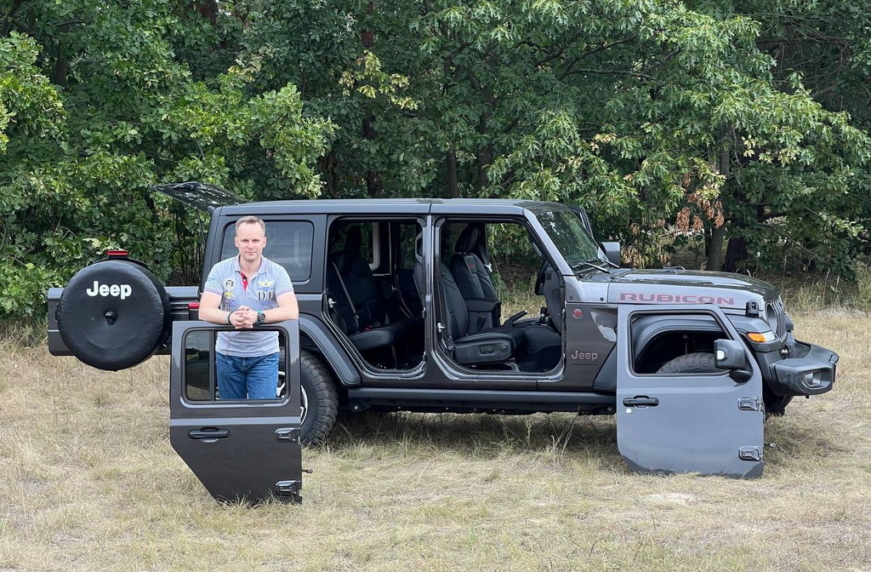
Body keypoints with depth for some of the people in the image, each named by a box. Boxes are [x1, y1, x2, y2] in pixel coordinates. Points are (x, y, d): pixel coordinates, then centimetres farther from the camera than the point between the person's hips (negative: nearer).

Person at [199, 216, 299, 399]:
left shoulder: (277, 272, -7)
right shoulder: (220, 270, -5)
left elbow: (292, 312, -19)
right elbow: (204, 311, -13)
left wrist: (257, 316, -36)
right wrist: (230, 317, -35)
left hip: (264, 356, -2)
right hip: (228, 356, 2)